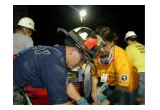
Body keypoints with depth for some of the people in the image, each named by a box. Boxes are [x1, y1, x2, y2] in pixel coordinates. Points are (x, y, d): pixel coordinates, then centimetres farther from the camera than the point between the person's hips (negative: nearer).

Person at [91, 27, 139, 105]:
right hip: (111, 84, 4)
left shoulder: (120, 56, -32)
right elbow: (94, 73, -4)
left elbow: (122, 85, -31)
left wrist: (106, 102, -33)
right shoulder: (97, 54, -20)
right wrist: (94, 88, -21)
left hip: (127, 85, -3)